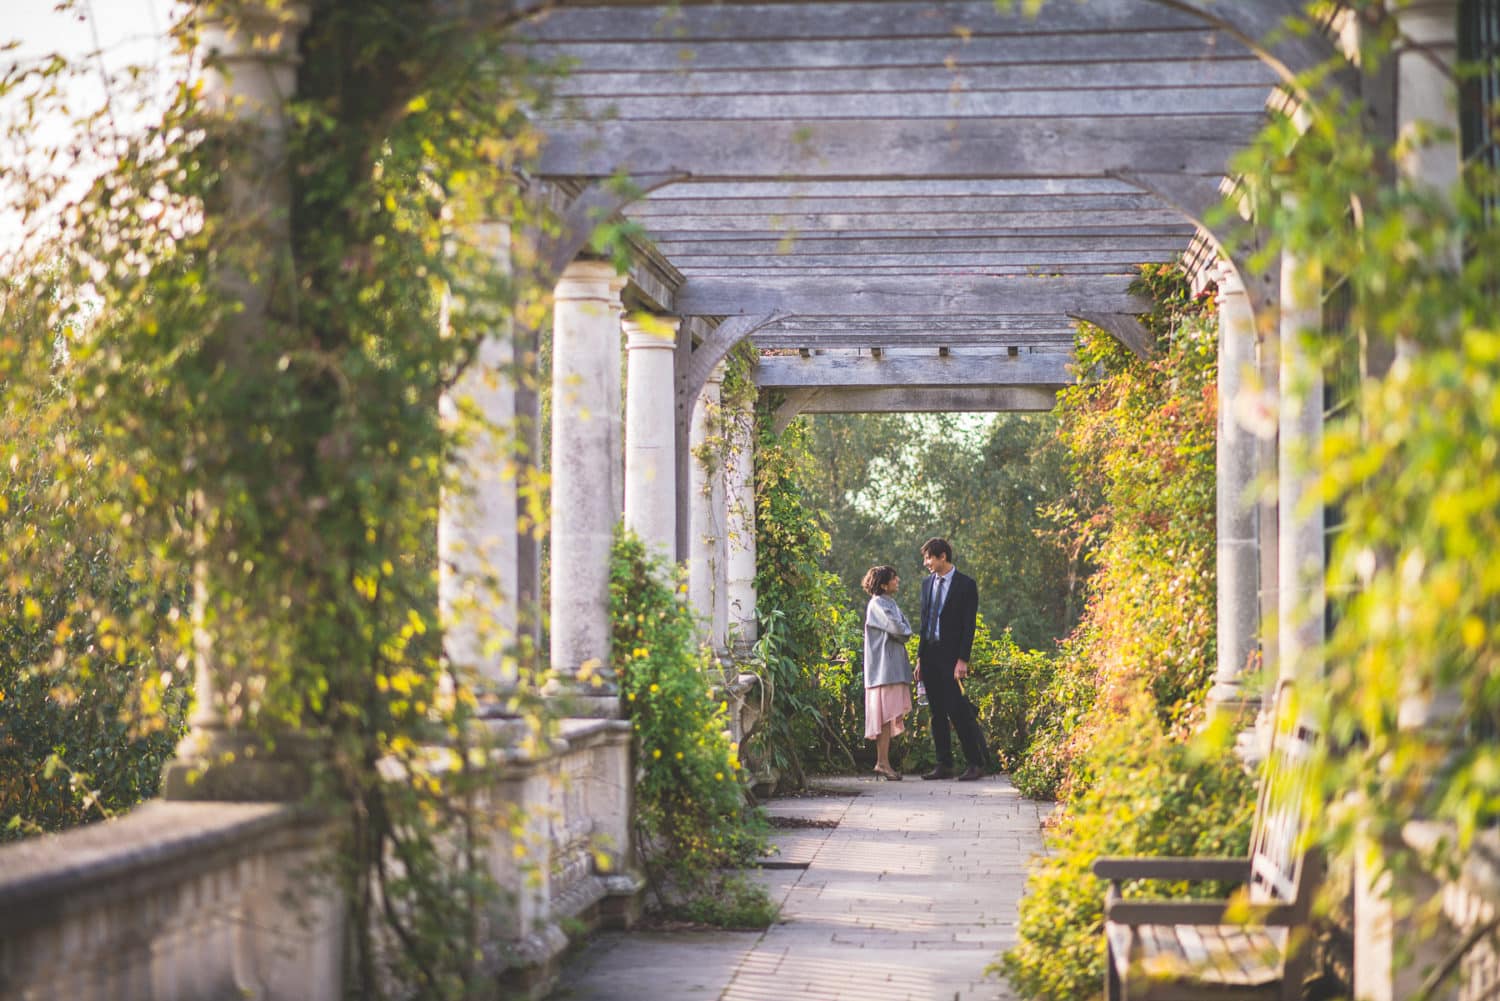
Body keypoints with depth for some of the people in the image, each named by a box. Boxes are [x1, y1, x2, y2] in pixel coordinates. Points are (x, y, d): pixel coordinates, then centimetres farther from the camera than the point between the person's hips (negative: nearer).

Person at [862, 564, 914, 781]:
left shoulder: (890, 603, 20)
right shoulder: (877, 604, -9)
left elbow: (906, 630, 18)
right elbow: (895, 628, -19)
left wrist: (902, 633, -2)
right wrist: (904, 633, 0)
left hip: (894, 667, 9)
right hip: (884, 666, -9)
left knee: (890, 715, 8)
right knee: (887, 714, -11)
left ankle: (883, 762, 10)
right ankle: (883, 762, -11)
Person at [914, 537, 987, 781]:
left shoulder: (966, 585, -5)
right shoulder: (927, 584, 14)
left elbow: (968, 625, -8)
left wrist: (962, 660, -15)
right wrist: (920, 657, 12)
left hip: (951, 656, -6)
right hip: (930, 655, 6)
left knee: (958, 711, -10)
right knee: (937, 713, 7)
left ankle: (974, 764, -4)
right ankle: (944, 765, 11)